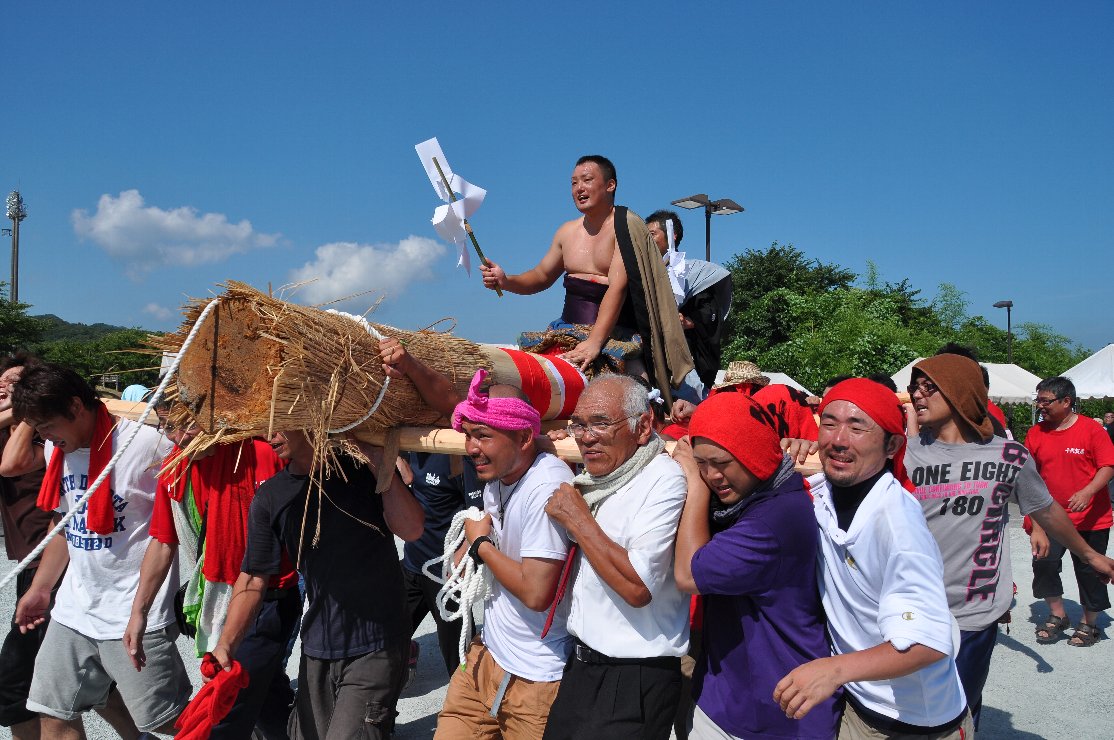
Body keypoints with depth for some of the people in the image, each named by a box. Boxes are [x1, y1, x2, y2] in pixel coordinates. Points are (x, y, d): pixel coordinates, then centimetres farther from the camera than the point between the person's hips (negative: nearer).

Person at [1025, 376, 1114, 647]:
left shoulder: (1092, 430, -8)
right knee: (1044, 561, -7)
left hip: (1092, 518, -3)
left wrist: (1087, 492, -29)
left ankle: (1089, 623, 25)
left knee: (1089, 570, 6)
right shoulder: (1036, 433, 2)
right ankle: (1057, 615, 15)